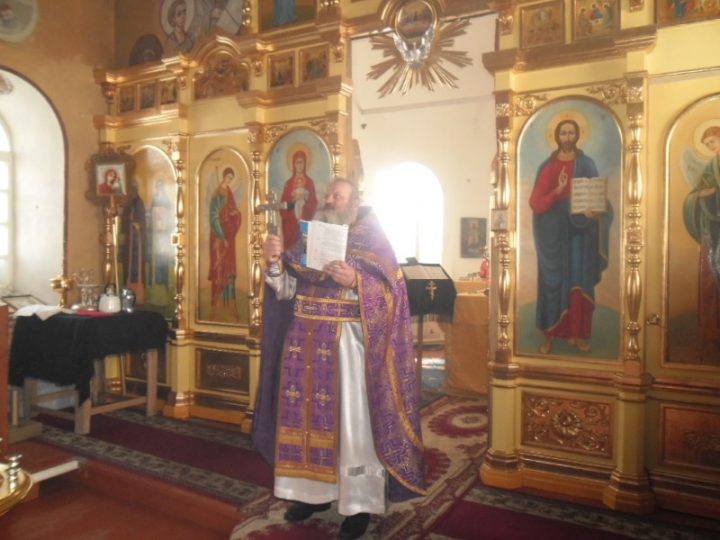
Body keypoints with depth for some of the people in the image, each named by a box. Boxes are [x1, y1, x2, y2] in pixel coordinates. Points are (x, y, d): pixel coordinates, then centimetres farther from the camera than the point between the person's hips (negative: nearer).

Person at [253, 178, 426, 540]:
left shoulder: (373, 241, -2)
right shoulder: (308, 239, 13)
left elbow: (390, 294, -11)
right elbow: (287, 290, 6)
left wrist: (355, 282, -26)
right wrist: (275, 262, -11)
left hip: (348, 344, -5)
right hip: (306, 344, 5)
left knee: (351, 422, 1)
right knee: (307, 414, 10)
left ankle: (359, 503, 15)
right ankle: (314, 491, 28)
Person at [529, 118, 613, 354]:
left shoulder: (587, 165, 4)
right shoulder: (547, 167, 1)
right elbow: (535, 203, -6)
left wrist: (594, 210, -21)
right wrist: (557, 191, -22)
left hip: (579, 231, 1)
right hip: (554, 232, -1)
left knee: (579, 282, 2)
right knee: (553, 281, 3)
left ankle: (578, 333, 12)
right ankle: (549, 334, 10)